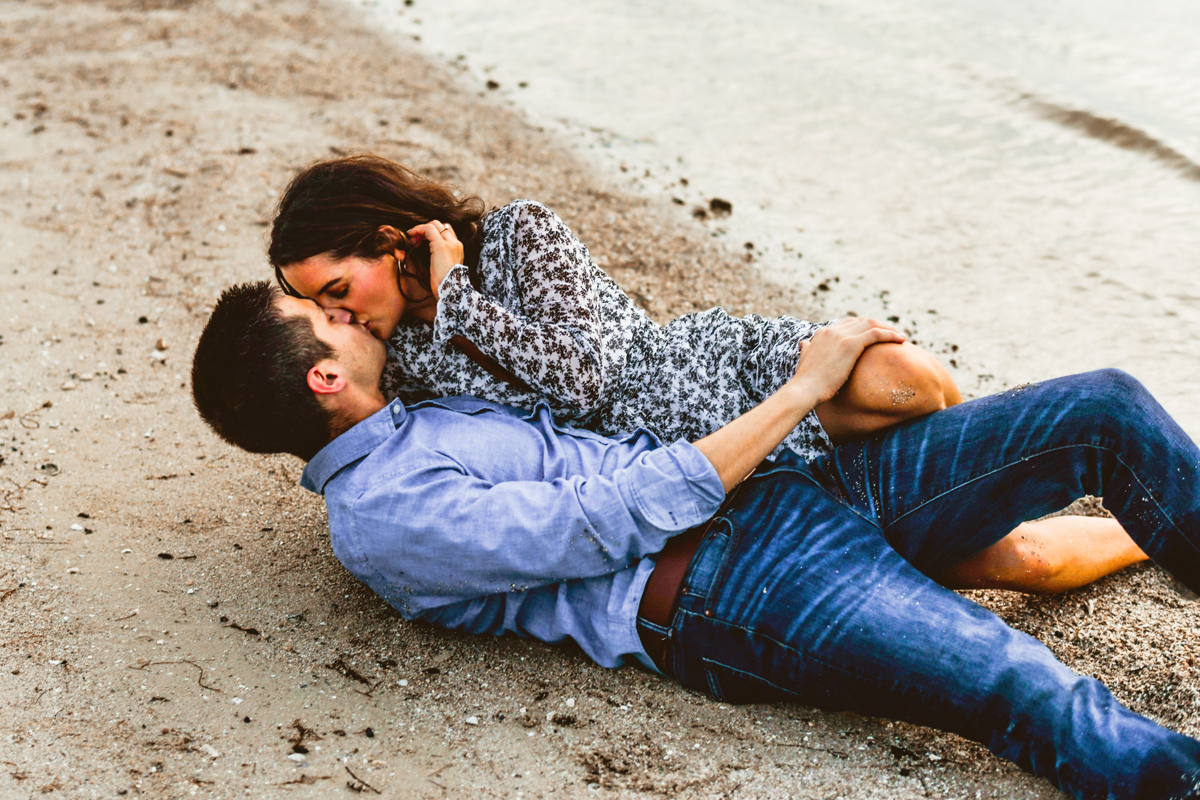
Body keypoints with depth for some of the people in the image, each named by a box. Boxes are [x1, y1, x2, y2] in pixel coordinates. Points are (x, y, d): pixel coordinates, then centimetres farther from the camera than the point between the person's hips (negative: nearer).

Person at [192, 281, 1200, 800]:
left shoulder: (418, 418, 21)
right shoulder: (383, 518, -9)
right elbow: (618, 517, -15)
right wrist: (803, 389, -10)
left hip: (795, 486, 10)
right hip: (731, 581, -9)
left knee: (1104, 412, -4)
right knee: (1026, 692, -34)